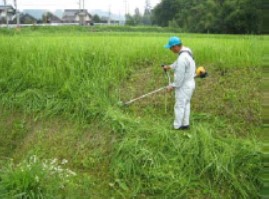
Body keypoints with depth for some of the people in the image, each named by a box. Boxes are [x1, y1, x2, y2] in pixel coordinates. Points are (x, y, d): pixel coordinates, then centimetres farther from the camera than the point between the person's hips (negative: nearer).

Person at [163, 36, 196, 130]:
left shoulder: (182, 58, -30)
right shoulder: (187, 52, 2)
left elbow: (179, 76, -26)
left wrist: (172, 86, -14)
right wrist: (170, 66, 24)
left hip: (183, 86, -10)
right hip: (189, 83, 10)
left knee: (179, 106, 4)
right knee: (186, 104, 21)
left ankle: (177, 127, 16)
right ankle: (185, 124, 33)